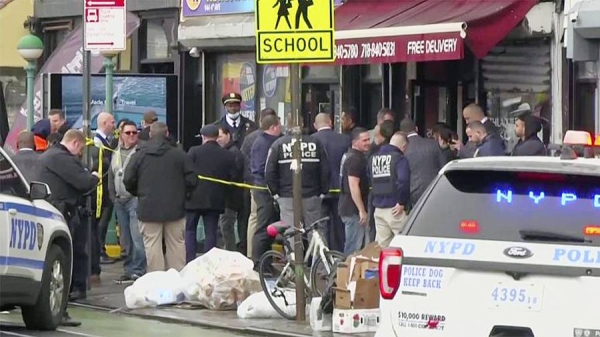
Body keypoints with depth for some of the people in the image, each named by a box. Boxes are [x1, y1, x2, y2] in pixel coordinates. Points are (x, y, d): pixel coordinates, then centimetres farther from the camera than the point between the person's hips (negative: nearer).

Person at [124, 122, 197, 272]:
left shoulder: (139, 155, -1)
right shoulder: (179, 154, -2)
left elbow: (128, 181, -1)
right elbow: (192, 180, -3)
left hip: (148, 209, -1)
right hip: (174, 208, 1)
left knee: (152, 245, 1)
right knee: (176, 243, 8)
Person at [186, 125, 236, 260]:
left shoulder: (194, 151, -6)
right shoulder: (228, 156, 2)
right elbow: (232, 178, 3)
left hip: (194, 198, -2)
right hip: (215, 201, 2)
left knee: (189, 230, 7)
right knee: (211, 233, 7)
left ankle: (190, 262, -2)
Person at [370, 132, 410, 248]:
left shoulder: (373, 158, 12)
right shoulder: (399, 159, -11)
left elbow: (370, 181, 16)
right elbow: (403, 181, -24)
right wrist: (401, 202, -15)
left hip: (378, 209, 7)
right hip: (393, 209, -7)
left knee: (382, 246, 10)